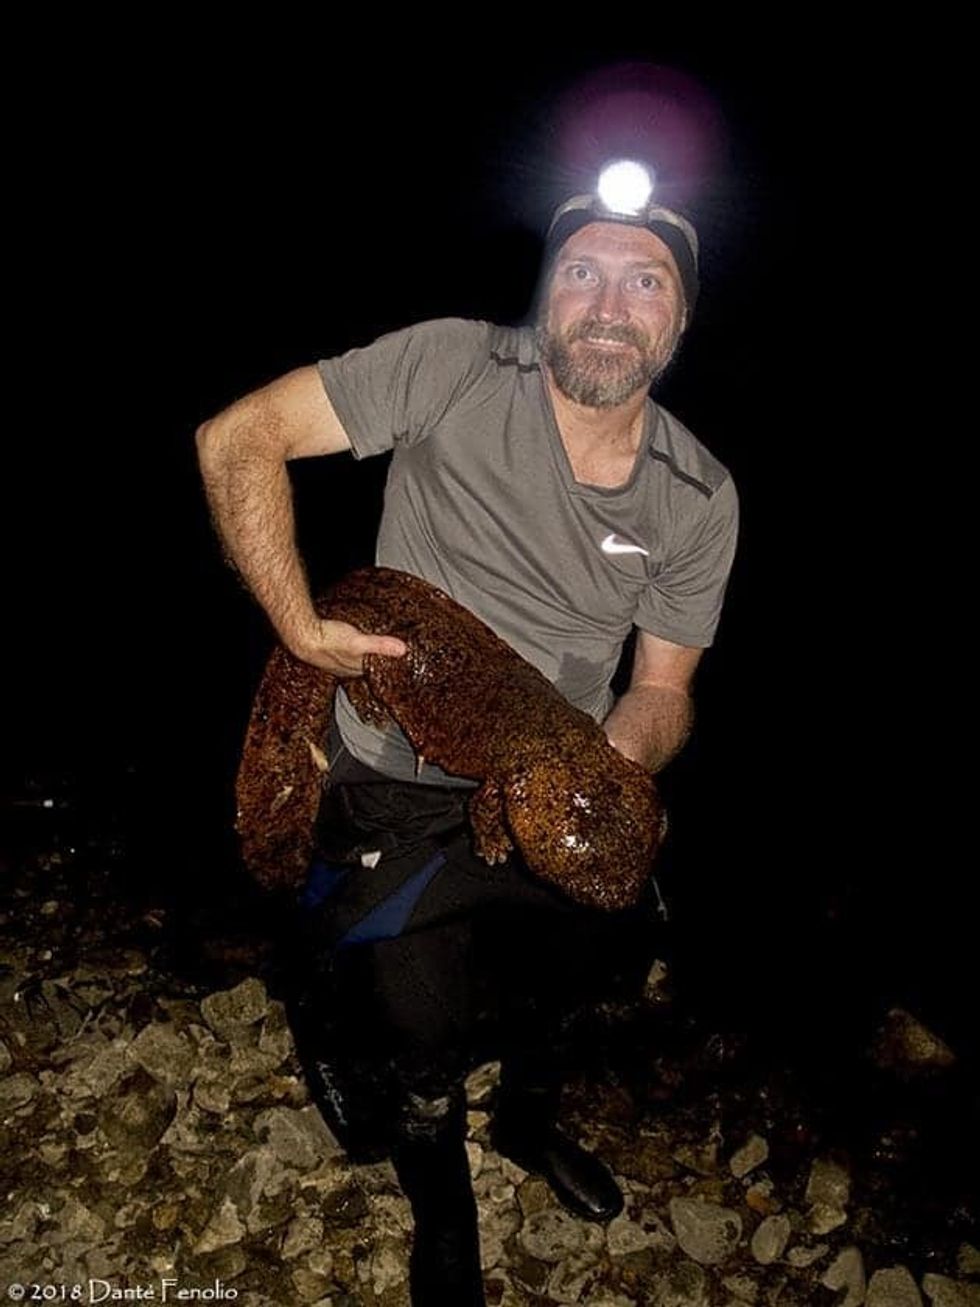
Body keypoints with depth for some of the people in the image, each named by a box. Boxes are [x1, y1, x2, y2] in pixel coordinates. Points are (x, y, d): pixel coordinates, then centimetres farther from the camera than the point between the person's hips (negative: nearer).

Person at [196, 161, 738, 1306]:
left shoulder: (701, 500, -7)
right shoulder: (452, 369, -20)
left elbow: (663, 685, -1)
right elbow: (237, 437, -17)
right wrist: (299, 628, -23)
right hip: (403, 804, -3)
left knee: (550, 994, 28)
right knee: (425, 1043, 12)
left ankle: (528, 1122, 65)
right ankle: (442, 1212, 48)